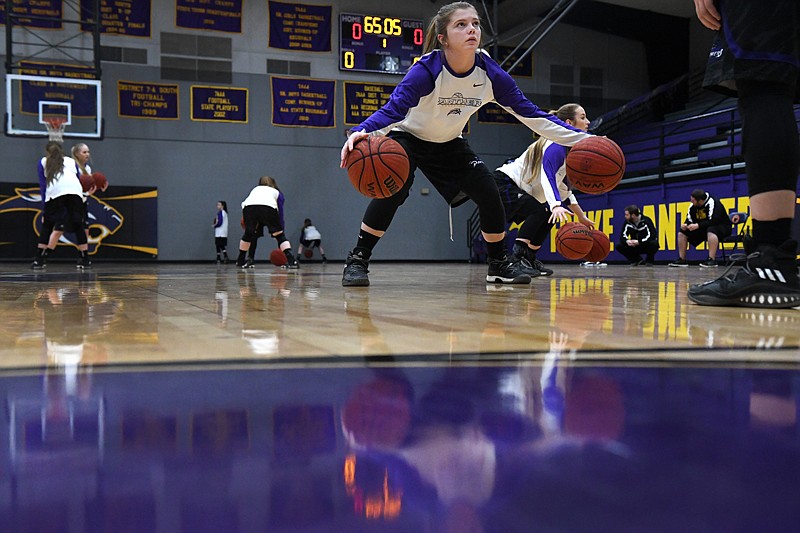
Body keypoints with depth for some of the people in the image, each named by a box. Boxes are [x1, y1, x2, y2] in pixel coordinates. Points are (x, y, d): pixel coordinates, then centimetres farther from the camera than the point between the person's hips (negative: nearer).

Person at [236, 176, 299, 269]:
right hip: (268, 207, -2)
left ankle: (240, 261, 32)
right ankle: (291, 260, -8)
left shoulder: (255, 189, 42)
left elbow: (244, 203, 26)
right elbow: (280, 212, 29)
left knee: (248, 234, 23)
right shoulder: (277, 192, 36)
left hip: (248, 207, 2)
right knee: (279, 234, 7)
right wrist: (281, 229, 30)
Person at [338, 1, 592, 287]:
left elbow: (529, 113, -15)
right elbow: (393, 109, -43)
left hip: (449, 144, 4)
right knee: (393, 190, -29)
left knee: (489, 194, -9)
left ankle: (499, 264, 11)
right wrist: (360, 132, -65)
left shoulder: (490, 73, -20)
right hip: (407, 138, -4)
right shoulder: (427, 69, -32)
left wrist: (581, 138, -22)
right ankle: (357, 260, -16)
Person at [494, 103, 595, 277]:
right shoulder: (556, 146, -19)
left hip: (516, 189, 11)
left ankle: (529, 258, 16)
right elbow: (547, 178, -35)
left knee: (550, 215, 14)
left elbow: (563, 187, 19)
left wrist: (581, 217, 20)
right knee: (539, 210, -27)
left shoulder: (568, 149, 12)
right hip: (501, 184, -11)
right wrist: (555, 206, -52)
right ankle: (516, 258, -28)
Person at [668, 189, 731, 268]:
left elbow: (714, 221, -33)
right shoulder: (693, 206, -2)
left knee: (711, 231, -42)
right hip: (704, 228, 8)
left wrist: (698, 225, -36)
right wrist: (685, 225, -19)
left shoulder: (712, 203, -25)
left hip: (722, 226, -8)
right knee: (682, 233, 0)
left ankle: (712, 260, -40)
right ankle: (682, 260, 2)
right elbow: (689, 220, 4)